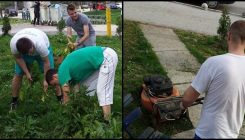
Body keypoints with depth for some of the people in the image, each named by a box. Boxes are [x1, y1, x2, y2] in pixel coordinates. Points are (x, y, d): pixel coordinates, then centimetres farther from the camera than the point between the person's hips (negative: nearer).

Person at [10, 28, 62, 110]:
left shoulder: (40, 44, -45)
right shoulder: (13, 44, -37)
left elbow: (46, 62, -31)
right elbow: (18, 58, -16)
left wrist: (45, 80, -24)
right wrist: (27, 73, -16)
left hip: (44, 48, -2)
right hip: (23, 51, 2)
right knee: (18, 74, -3)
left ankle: (60, 97, 4)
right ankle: (14, 101, 12)